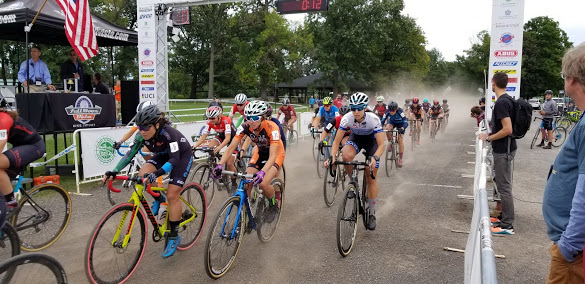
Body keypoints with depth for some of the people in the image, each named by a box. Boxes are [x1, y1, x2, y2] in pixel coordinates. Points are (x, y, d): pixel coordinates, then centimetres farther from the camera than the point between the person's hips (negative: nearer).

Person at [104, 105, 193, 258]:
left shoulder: (167, 133, -36)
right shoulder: (143, 134, -18)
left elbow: (174, 159, -40)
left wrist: (156, 173, -55)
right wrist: (114, 171, -23)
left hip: (182, 155, -6)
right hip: (164, 154, 6)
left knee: (172, 195, -14)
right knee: (142, 175, -21)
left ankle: (174, 236, -1)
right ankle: (158, 199, 9)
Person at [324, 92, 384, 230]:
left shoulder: (373, 119, -33)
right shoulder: (347, 118, -28)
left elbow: (381, 145, -34)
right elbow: (337, 141, -23)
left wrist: (374, 158, -53)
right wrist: (332, 157, -40)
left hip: (371, 140, -1)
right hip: (356, 137, 2)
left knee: (371, 178, -3)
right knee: (346, 155, -35)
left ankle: (371, 213, 13)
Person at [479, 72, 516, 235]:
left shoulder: (501, 102, -19)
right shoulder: (507, 100, 11)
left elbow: (507, 129, -25)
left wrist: (488, 138, -14)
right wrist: (491, 135, 18)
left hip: (503, 150, -10)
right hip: (504, 149, 10)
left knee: (504, 187, -5)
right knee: (503, 185, 18)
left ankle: (507, 226, 1)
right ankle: (504, 217, 29)